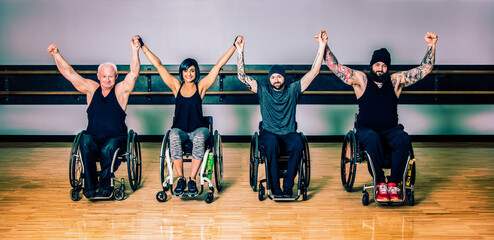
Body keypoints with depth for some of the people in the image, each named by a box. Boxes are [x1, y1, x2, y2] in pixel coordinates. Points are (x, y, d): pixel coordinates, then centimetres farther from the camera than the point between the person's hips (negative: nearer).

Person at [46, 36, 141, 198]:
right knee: (85, 143, -31)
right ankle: (90, 187, -29)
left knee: (107, 149, -34)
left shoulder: (121, 90, 4)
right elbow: (69, 73, 9)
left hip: (116, 138, -2)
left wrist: (135, 51, -22)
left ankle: (105, 187, -23)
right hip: (93, 137, 2)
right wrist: (56, 55, 0)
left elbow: (134, 72, -10)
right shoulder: (91, 88, 11)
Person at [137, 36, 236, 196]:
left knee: (200, 137, -35)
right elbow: (158, 65, 8)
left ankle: (192, 180, -28)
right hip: (180, 129, 1)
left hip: (198, 128, -1)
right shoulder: (176, 86, 7)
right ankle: (180, 179, -24)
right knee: (174, 137, -33)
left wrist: (234, 47, 1)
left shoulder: (201, 86, 3)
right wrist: (143, 46, 10)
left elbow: (219, 65, 1)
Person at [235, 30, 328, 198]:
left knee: (298, 143, -33)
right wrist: (240, 51, -9)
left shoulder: (292, 90, 8)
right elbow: (242, 77, -1)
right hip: (268, 133, -1)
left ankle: (288, 186, -26)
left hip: (288, 133, 1)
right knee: (272, 143, -36)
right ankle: (275, 188, -30)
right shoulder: (263, 90, 8)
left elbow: (314, 72, 3)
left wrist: (322, 46, -4)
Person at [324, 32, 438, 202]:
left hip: (390, 130, 2)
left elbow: (425, 69, 6)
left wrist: (431, 46, -4)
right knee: (372, 139, -37)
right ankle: (380, 184, -28)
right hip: (366, 129, -2)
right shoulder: (361, 80, 2)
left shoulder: (396, 80, 7)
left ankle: (393, 183, -26)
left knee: (404, 138, -32)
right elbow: (334, 66, -2)